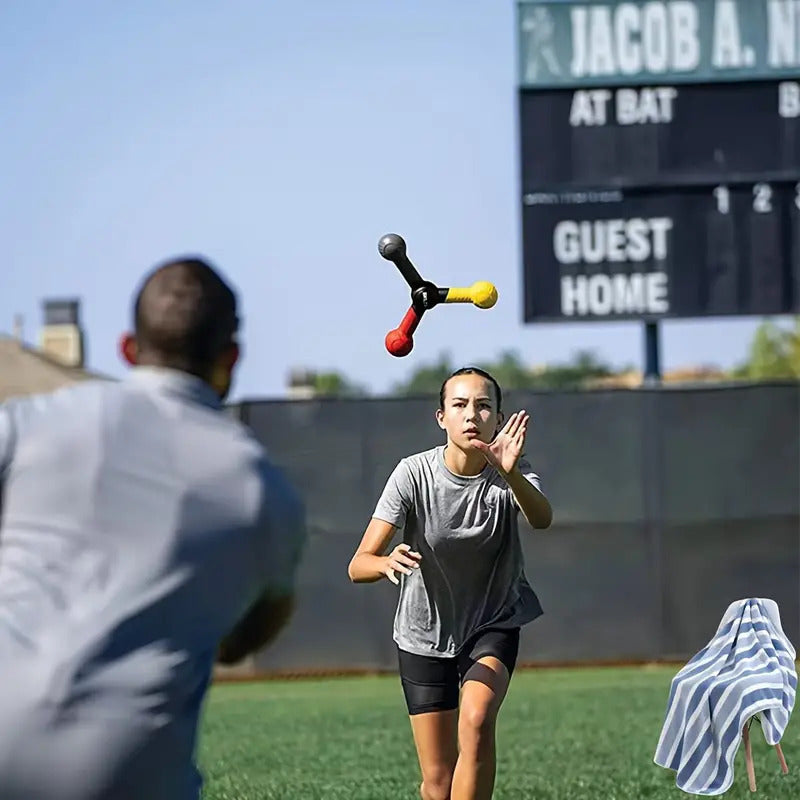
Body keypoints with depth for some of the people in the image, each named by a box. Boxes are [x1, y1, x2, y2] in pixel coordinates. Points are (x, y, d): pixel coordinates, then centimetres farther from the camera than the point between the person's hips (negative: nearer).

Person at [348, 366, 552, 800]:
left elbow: (541, 518, -40)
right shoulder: (413, 474, -19)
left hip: (494, 625, 0)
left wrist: (511, 474, -60)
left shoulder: (511, 474, -16)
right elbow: (358, 565, -25)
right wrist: (387, 563, -48)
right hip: (425, 634, 0)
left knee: (476, 720, -30)